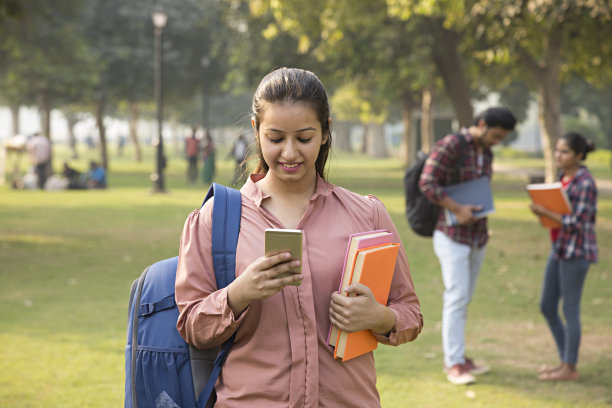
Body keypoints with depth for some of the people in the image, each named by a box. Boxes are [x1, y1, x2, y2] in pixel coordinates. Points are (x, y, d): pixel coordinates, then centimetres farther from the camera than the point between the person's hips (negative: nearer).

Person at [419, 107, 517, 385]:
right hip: (452, 236, -8)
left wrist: (482, 212, 10)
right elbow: (427, 183, -20)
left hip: (477, 235, 8)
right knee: (456, 297, -11)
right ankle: (454, 364, -8)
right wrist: (457, 210, -23)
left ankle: (455, 356, 18)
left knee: (464, 299, 11)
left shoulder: (486, 153, 11)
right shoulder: (450, 145, -14)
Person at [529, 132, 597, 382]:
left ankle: (570, 368, 10)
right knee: (547, 307, 12)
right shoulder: (563, 178, 10)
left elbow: (577, 223, -19)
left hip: (576, 252, -9)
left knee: (570, 310, -1)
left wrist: (545, 212, -16)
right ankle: (565, 361, 23)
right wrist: (542, 211, -2)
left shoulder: (585, 184, -15)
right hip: (559, 249, 9)